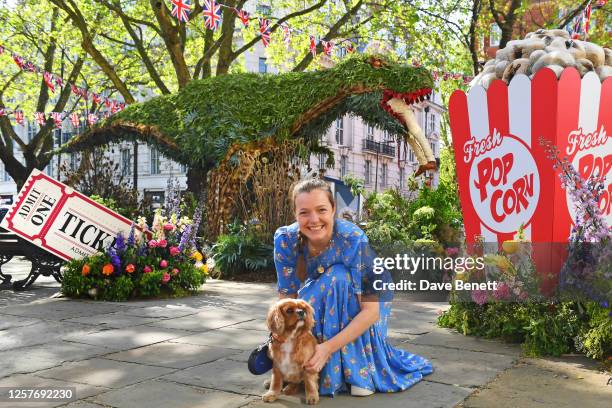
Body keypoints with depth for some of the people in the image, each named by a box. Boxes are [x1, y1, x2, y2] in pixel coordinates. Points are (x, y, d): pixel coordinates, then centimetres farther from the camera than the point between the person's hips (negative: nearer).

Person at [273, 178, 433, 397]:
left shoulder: (353, 239, -33)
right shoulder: (286, 240, -24)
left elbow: (371, 309, -33)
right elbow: (287, 297, -18)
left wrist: (328, 347, -41)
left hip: (358, 311, -2)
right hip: (316, 301, 2)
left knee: (337, 278, -33)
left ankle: (359, 370, -20)